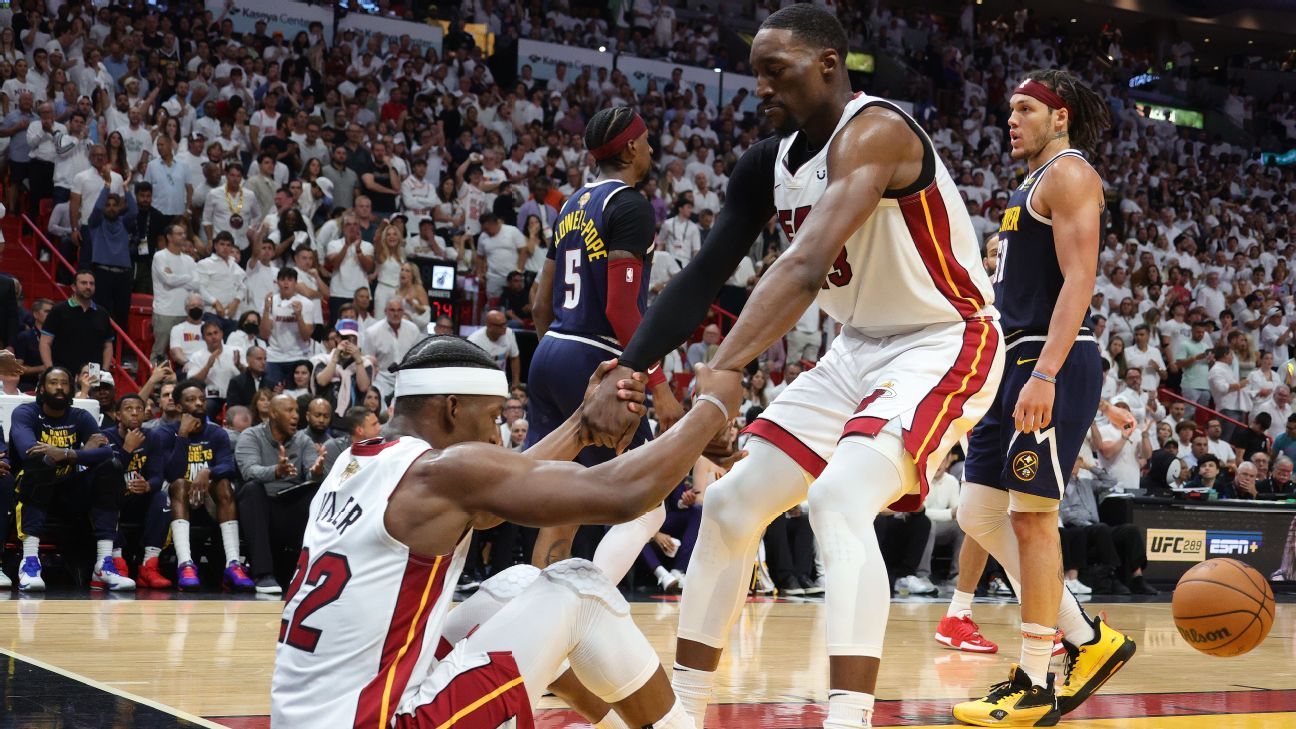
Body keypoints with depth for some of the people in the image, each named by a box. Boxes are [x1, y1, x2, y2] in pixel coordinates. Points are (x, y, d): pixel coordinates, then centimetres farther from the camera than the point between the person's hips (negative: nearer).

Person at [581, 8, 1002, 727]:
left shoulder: (874, 131, -26)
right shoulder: (768, 163, 0)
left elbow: (806, 267, -40)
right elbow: (701, 278, -1)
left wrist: (719, 379, -49)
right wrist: (624, 376, -15)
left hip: (944, 345, -9)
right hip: (858, 349, 9)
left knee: (839, 499, -31)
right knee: (731, 503, 5)